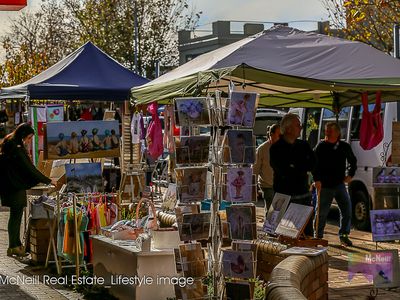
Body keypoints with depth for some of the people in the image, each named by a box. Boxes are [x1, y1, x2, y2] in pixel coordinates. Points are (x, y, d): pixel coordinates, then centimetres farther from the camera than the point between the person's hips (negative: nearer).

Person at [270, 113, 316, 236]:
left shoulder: (304, 146, 14)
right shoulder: (276, 148, -3)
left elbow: (312, 164, 3)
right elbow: (282, 170, -14)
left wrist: (293, 166, -9)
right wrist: (301, 167, -4)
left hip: (303, 195, 5)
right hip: (284, 196, -5)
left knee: (307, 232, 5)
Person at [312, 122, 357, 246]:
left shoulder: (344, 147, 6)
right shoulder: (321, 147, -3)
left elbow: (353, 161, 20)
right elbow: (314, 164, -4)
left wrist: (350, 175, 7)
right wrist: (317, 179, -15)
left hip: (339, 184, 3)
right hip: (324, 185, -3)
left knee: (347, 209, -2)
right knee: (322, 211, 3)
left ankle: (343, 235, 10)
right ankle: (318, 236, 16)